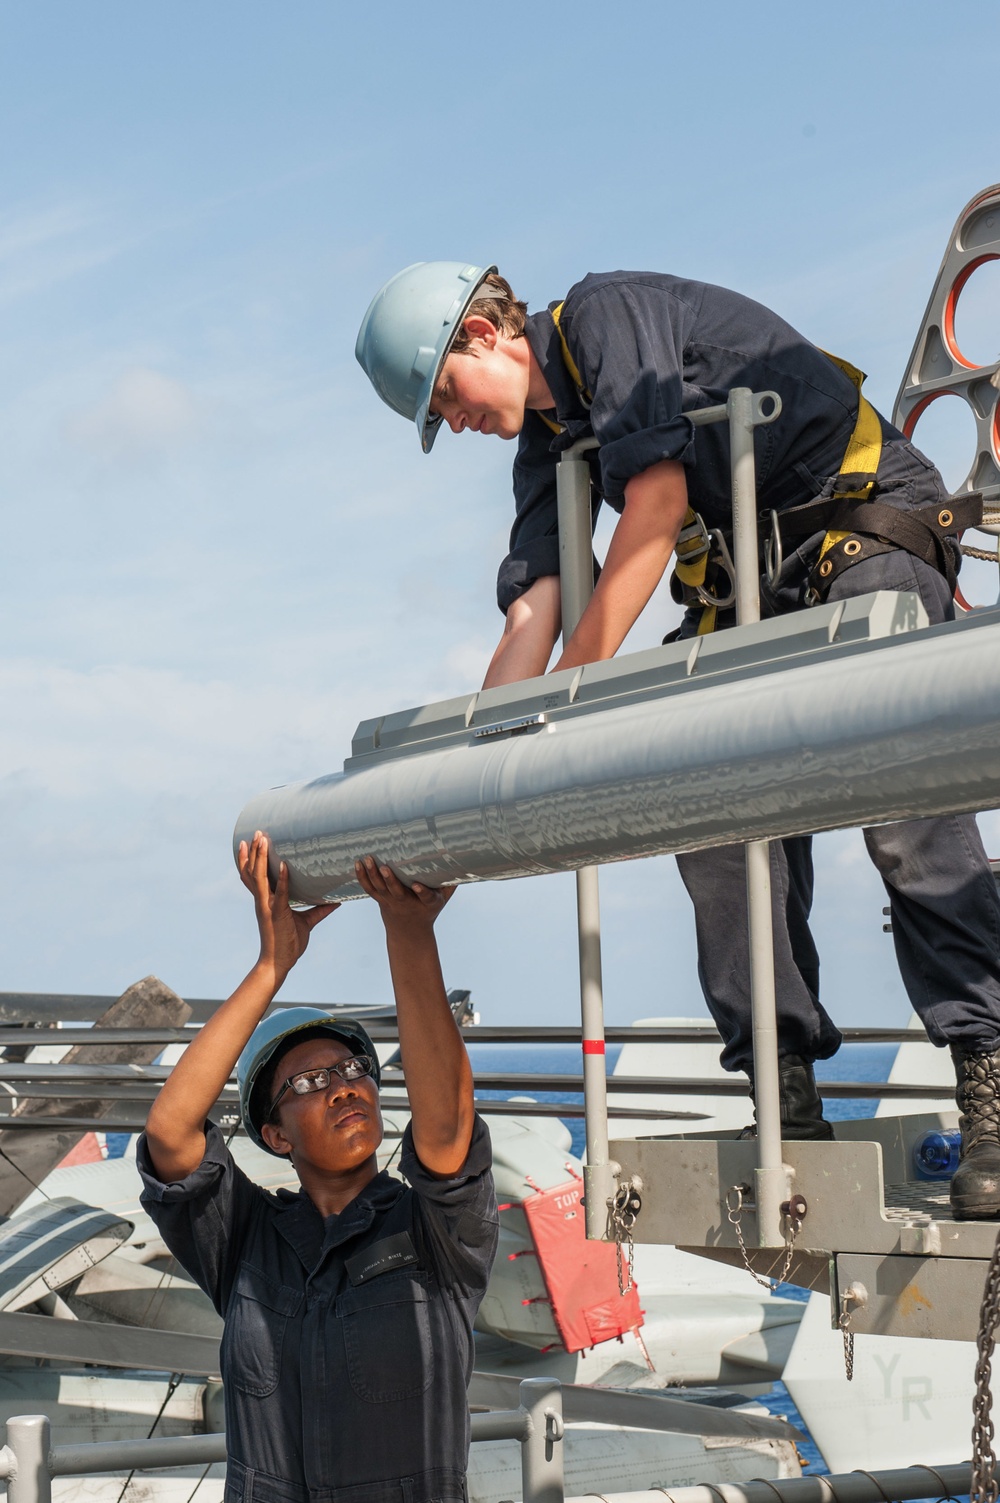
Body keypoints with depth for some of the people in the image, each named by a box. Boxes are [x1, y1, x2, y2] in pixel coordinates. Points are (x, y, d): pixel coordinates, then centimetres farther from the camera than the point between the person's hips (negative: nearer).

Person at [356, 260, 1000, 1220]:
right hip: (748, 592, 8)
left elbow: (658, 500, -18)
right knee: (717, 826, -10)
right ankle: (788, 1098, -10)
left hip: (868, 534, -8)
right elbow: (532, 617, 6)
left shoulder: (610, 315, -7)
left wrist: (575, 685, -19)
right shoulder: (546, 446, 15)